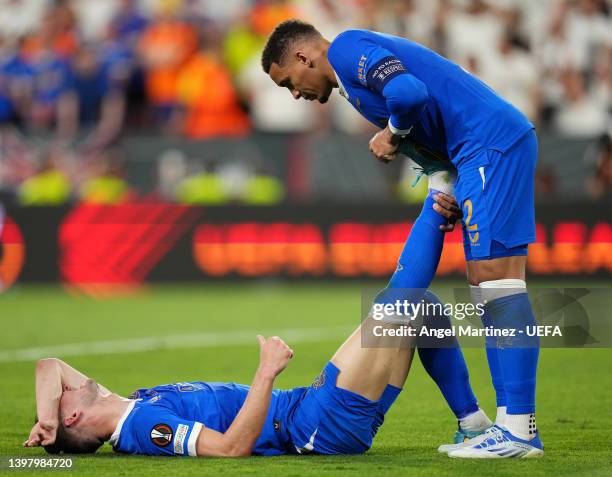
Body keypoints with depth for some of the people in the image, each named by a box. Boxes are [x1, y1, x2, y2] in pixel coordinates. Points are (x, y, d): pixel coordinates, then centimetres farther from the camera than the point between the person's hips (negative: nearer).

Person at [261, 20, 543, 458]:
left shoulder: (347, 49, -5)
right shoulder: (356, 64, 26)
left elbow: (409, 93, -24)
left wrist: (394, 135, -4)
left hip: (492, 141, -10)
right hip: (496, 146, 10)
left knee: (495, 277, -14)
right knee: (487, 282, 8)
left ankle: (520, 430, -17)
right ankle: (512, 422, 7)